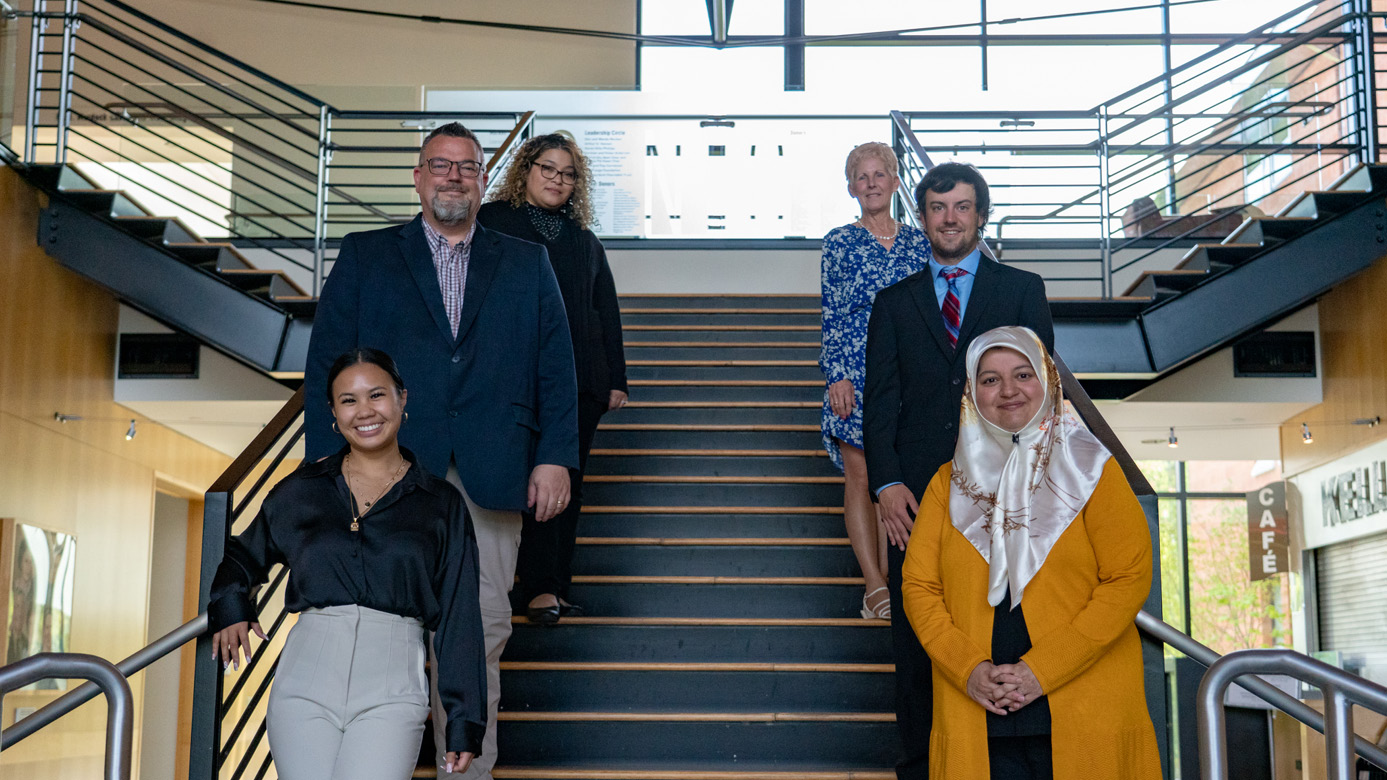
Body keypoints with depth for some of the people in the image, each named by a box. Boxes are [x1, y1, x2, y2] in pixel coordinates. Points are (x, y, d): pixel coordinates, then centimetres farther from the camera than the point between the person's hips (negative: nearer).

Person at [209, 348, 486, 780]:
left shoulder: (441, 505, 8)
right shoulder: (302, 490, 12)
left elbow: (459, 618, 9)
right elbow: (245, 554, 30)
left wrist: (466, 722, 6)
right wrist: (230, 606, 9)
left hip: (391, 690, -2)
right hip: (305, 682, 2)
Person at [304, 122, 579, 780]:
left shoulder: (526, 264, 16)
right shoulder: (364, 257, 14)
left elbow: (556, 367, 10)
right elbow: (326, 360, 8)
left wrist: (555, 457, 0)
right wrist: (326, 455, -3)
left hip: (492, 479, 1)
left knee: (481, 635, 1)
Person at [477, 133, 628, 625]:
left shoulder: (585, 242, 19)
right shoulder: (492, 223, 6)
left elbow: (607, 315, 19)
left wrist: (616, 378, 12)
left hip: (581, 382, 5)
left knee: (568, 484, 5)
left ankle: (557, 588, 11)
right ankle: (540, 588, -10)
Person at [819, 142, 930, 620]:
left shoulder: (918, 243, 9)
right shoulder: (839, 243, 2)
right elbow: (831, 317, 0)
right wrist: (837, 376, -9)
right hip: (855, 374, -2)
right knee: (860, 477, -1)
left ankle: (890, 578, 11)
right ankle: (875, 585, 4)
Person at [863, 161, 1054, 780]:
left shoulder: (1022, 290, 10)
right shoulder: (894, 301, 14)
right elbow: (880, 398, 7)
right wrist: (886, 482, -6)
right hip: (915, 495, 1)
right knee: (915, 641, 4)